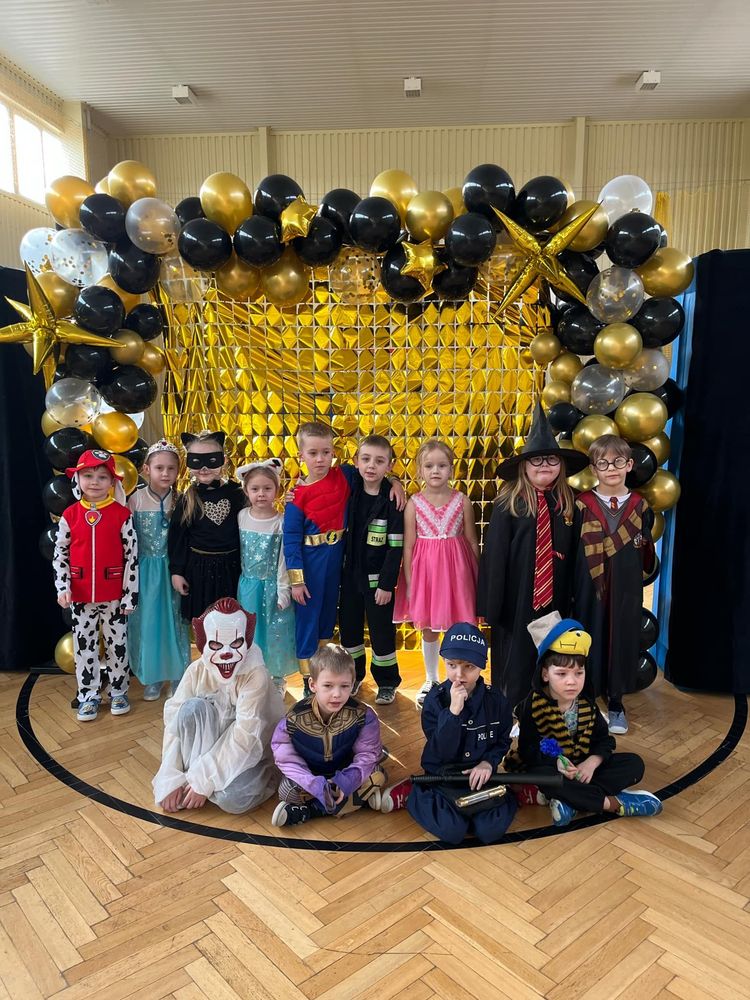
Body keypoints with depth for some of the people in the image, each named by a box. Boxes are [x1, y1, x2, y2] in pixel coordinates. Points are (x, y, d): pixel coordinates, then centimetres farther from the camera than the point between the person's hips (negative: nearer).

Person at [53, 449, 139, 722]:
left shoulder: (122, 514, -7)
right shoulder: (70, 515, 0)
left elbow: (132, 555, -5)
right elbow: (60, 553, 6)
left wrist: (130, 594, -7)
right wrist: (62, 587, -5)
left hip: (114, 595, -2)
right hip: (80, 596, 2)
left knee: (117, 644, 9)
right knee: (84, 646, 11)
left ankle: (119, 691, 27)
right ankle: (88, 696, 25)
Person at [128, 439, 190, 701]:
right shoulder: (136, 499, -5)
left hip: (172, 569, 0)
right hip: (145, 570, 0)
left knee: (174, 620, 7)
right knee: (147, 620, 8)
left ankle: (177, 675, 24)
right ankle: (153, 677, 25)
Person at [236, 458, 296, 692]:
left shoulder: (281, 522, -12)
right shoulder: (241, 517, -2)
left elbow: (283, 559, -11)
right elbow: (236, 551, 6)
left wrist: (283, 591, -12)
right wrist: (240, 582, 8)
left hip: (272, 586, -3)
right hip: (247, 585, 4)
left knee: (274, 633, 5)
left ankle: (278, 681, 22)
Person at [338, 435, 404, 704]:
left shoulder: (392, 500, -14)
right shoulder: (349, 491, -3)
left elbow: (396, 547, -14)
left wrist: (386, 584, -15)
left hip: (377, 578, -4)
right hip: (349, 574, 4)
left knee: (382, 631, 8)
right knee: (349, 627, 16)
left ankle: (387, 682, 27)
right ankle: (353, 675, 37)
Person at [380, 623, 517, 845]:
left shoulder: (495, 700, -7)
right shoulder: (435, 700, -13)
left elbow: (502, 741, 7)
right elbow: (442, 753, -20)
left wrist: (488, 763, -13)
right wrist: (453, 711, -31)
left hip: (479, 774, 2)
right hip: (443, 775, -2)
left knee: (491, 830, -19)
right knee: (452, 831, -22)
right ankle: (412, 795, 3)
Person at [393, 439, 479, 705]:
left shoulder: (462, 501, -3)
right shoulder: (414, 503, -4)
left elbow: (472, 541, 3)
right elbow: (408, 545, -2)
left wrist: (477, 576, 4)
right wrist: (408, 580, -4)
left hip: (455, 568, 0)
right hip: (425, 568, 0)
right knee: (428, 629, 14)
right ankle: (430, 680, 32)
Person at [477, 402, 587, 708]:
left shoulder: (568, 504, 2)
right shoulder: (509, 503, -11)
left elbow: (575, 554, 6)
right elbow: (494, 554, -11)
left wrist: (574, 598, 6)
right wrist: (489, 605, -12)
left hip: (555, 601, 4)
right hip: (516, 600, -4)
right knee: (514, 663, 10)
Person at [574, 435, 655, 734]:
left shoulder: (639, 506, 3)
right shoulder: (582, 505, -4)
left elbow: (646, 553, 9)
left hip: (627, 589, 2)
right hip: (590, 587, -2)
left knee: (621, 639, 10)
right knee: (589, 638, 5)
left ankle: (616, 702, 27)